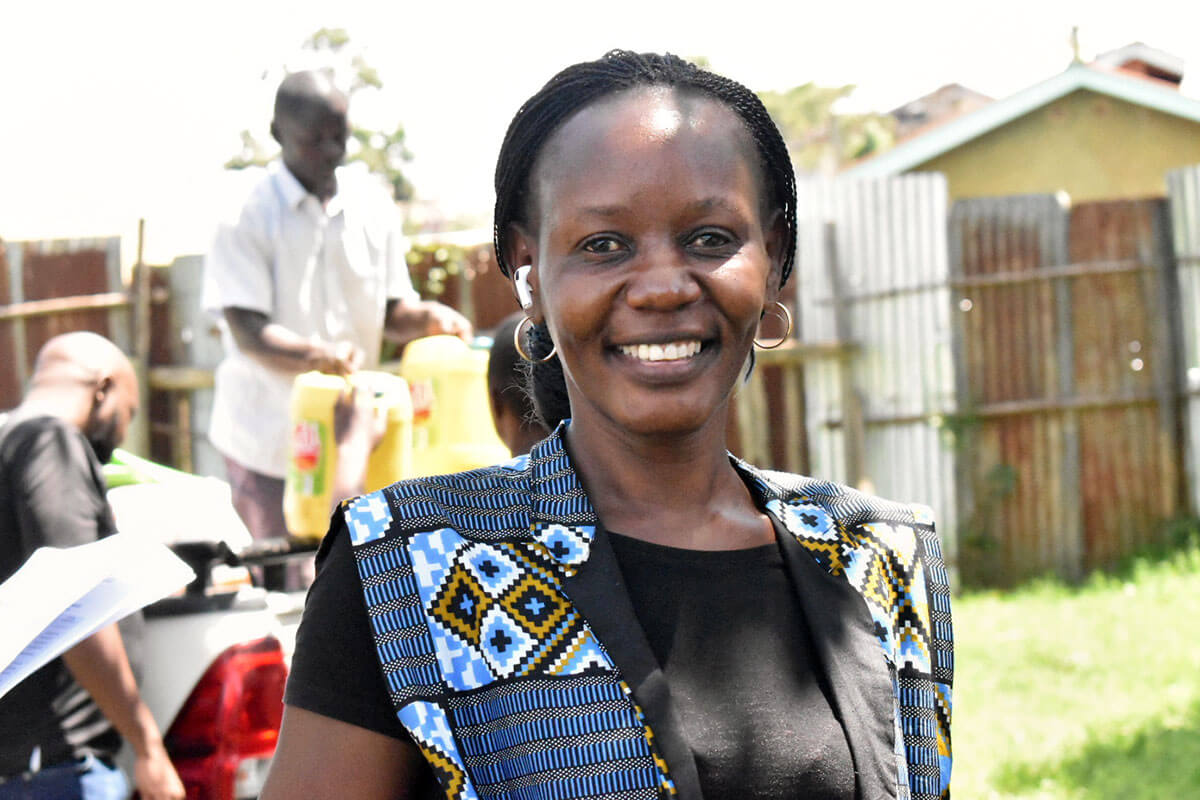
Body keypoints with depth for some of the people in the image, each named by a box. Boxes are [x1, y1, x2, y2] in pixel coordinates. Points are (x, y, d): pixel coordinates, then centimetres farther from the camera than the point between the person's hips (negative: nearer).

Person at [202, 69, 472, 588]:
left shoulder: (372, 205, 6)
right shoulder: (247, 211, -9)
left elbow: (390, 313, 12)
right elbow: (247, 331, -16)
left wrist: (427, 317, -11)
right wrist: (314, 355, -35)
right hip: (267, 433, -4)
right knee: (276, 582, 1)